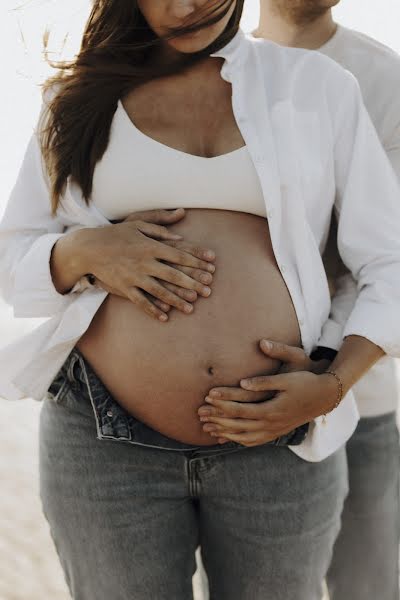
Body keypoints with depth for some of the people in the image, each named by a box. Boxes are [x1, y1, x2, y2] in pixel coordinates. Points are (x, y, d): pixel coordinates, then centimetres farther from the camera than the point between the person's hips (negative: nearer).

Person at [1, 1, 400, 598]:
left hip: (281, 442, 0)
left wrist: (334, 385, -11)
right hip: (105, 439, 1)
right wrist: (82, 251, -11)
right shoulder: (80, 99, 8)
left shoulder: (316, 84, 4)